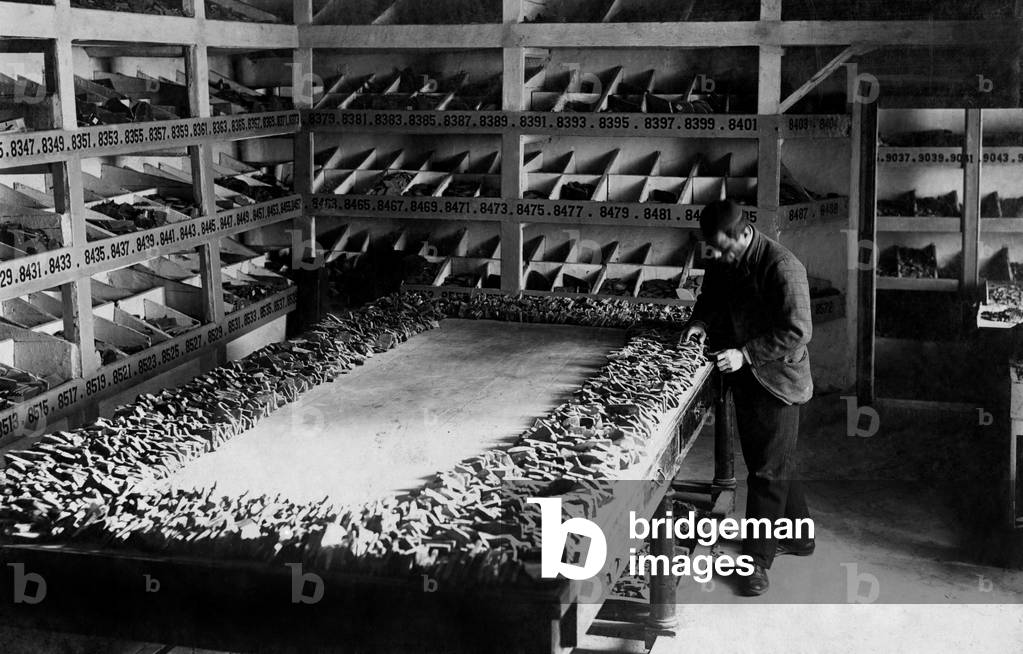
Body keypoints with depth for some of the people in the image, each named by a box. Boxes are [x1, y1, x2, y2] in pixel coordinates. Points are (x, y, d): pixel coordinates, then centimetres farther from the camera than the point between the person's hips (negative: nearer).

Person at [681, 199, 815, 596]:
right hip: (743, 378, 8)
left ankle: (758, 559, 9)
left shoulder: (782, 267, -23)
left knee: (769, 470, 0)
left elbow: (797, 331, -24)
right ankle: (798, 536, 36)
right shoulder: (722, 262, 0)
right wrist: (701, 321, -3)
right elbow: (712, 296, 18)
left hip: (777, 380, -8)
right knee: (774, 463, 19)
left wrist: (745, 354, -27)